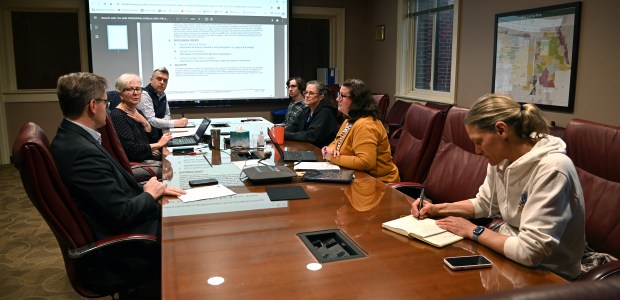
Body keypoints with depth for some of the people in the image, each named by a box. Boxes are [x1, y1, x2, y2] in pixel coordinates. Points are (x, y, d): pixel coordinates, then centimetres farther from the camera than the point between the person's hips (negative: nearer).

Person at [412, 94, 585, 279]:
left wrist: (474, 231, -19)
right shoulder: (502, 158, -4)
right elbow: (484, 203, 14)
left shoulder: (552, 169, -28)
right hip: (510, 252, 7)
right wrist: (438, 209, 0)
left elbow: (530, 252, -32)